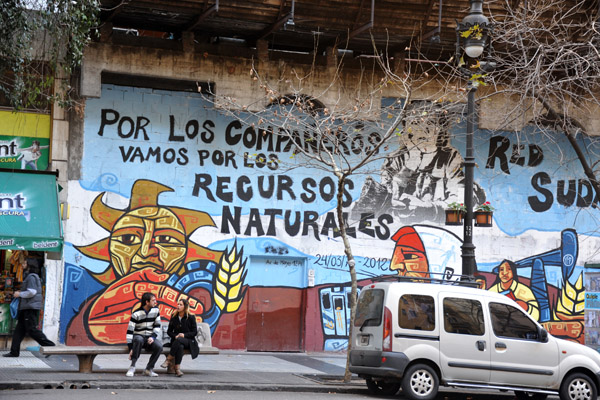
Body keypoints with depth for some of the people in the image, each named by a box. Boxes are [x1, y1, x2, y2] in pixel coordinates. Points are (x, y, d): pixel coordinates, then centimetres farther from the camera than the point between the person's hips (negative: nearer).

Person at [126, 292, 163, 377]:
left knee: (159, 346, -29)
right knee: (139, 339, -40)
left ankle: (149, 369, -15)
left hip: (149, 338, 3)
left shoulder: (156, 310, 2)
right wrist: (131, 348, -19)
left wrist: (153, 337, -14)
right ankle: (132, 367, -31)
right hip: (138, 336, -3)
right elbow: (129, 331, -13)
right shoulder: (136, 314, -11)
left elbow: (157, 326, 6)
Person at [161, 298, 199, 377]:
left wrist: (184, 335, -16)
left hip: (188, 341, -1)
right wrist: (175, 336, -10)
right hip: (176, 340, 1)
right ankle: (177, 368, -40)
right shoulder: (174, 316, 10)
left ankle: (169, 359, -32)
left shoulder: (191, 317, 2)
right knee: (180, 346, -37)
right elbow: (169, 331, 12)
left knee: (179, 340, -38)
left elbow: (194, 332, 1)